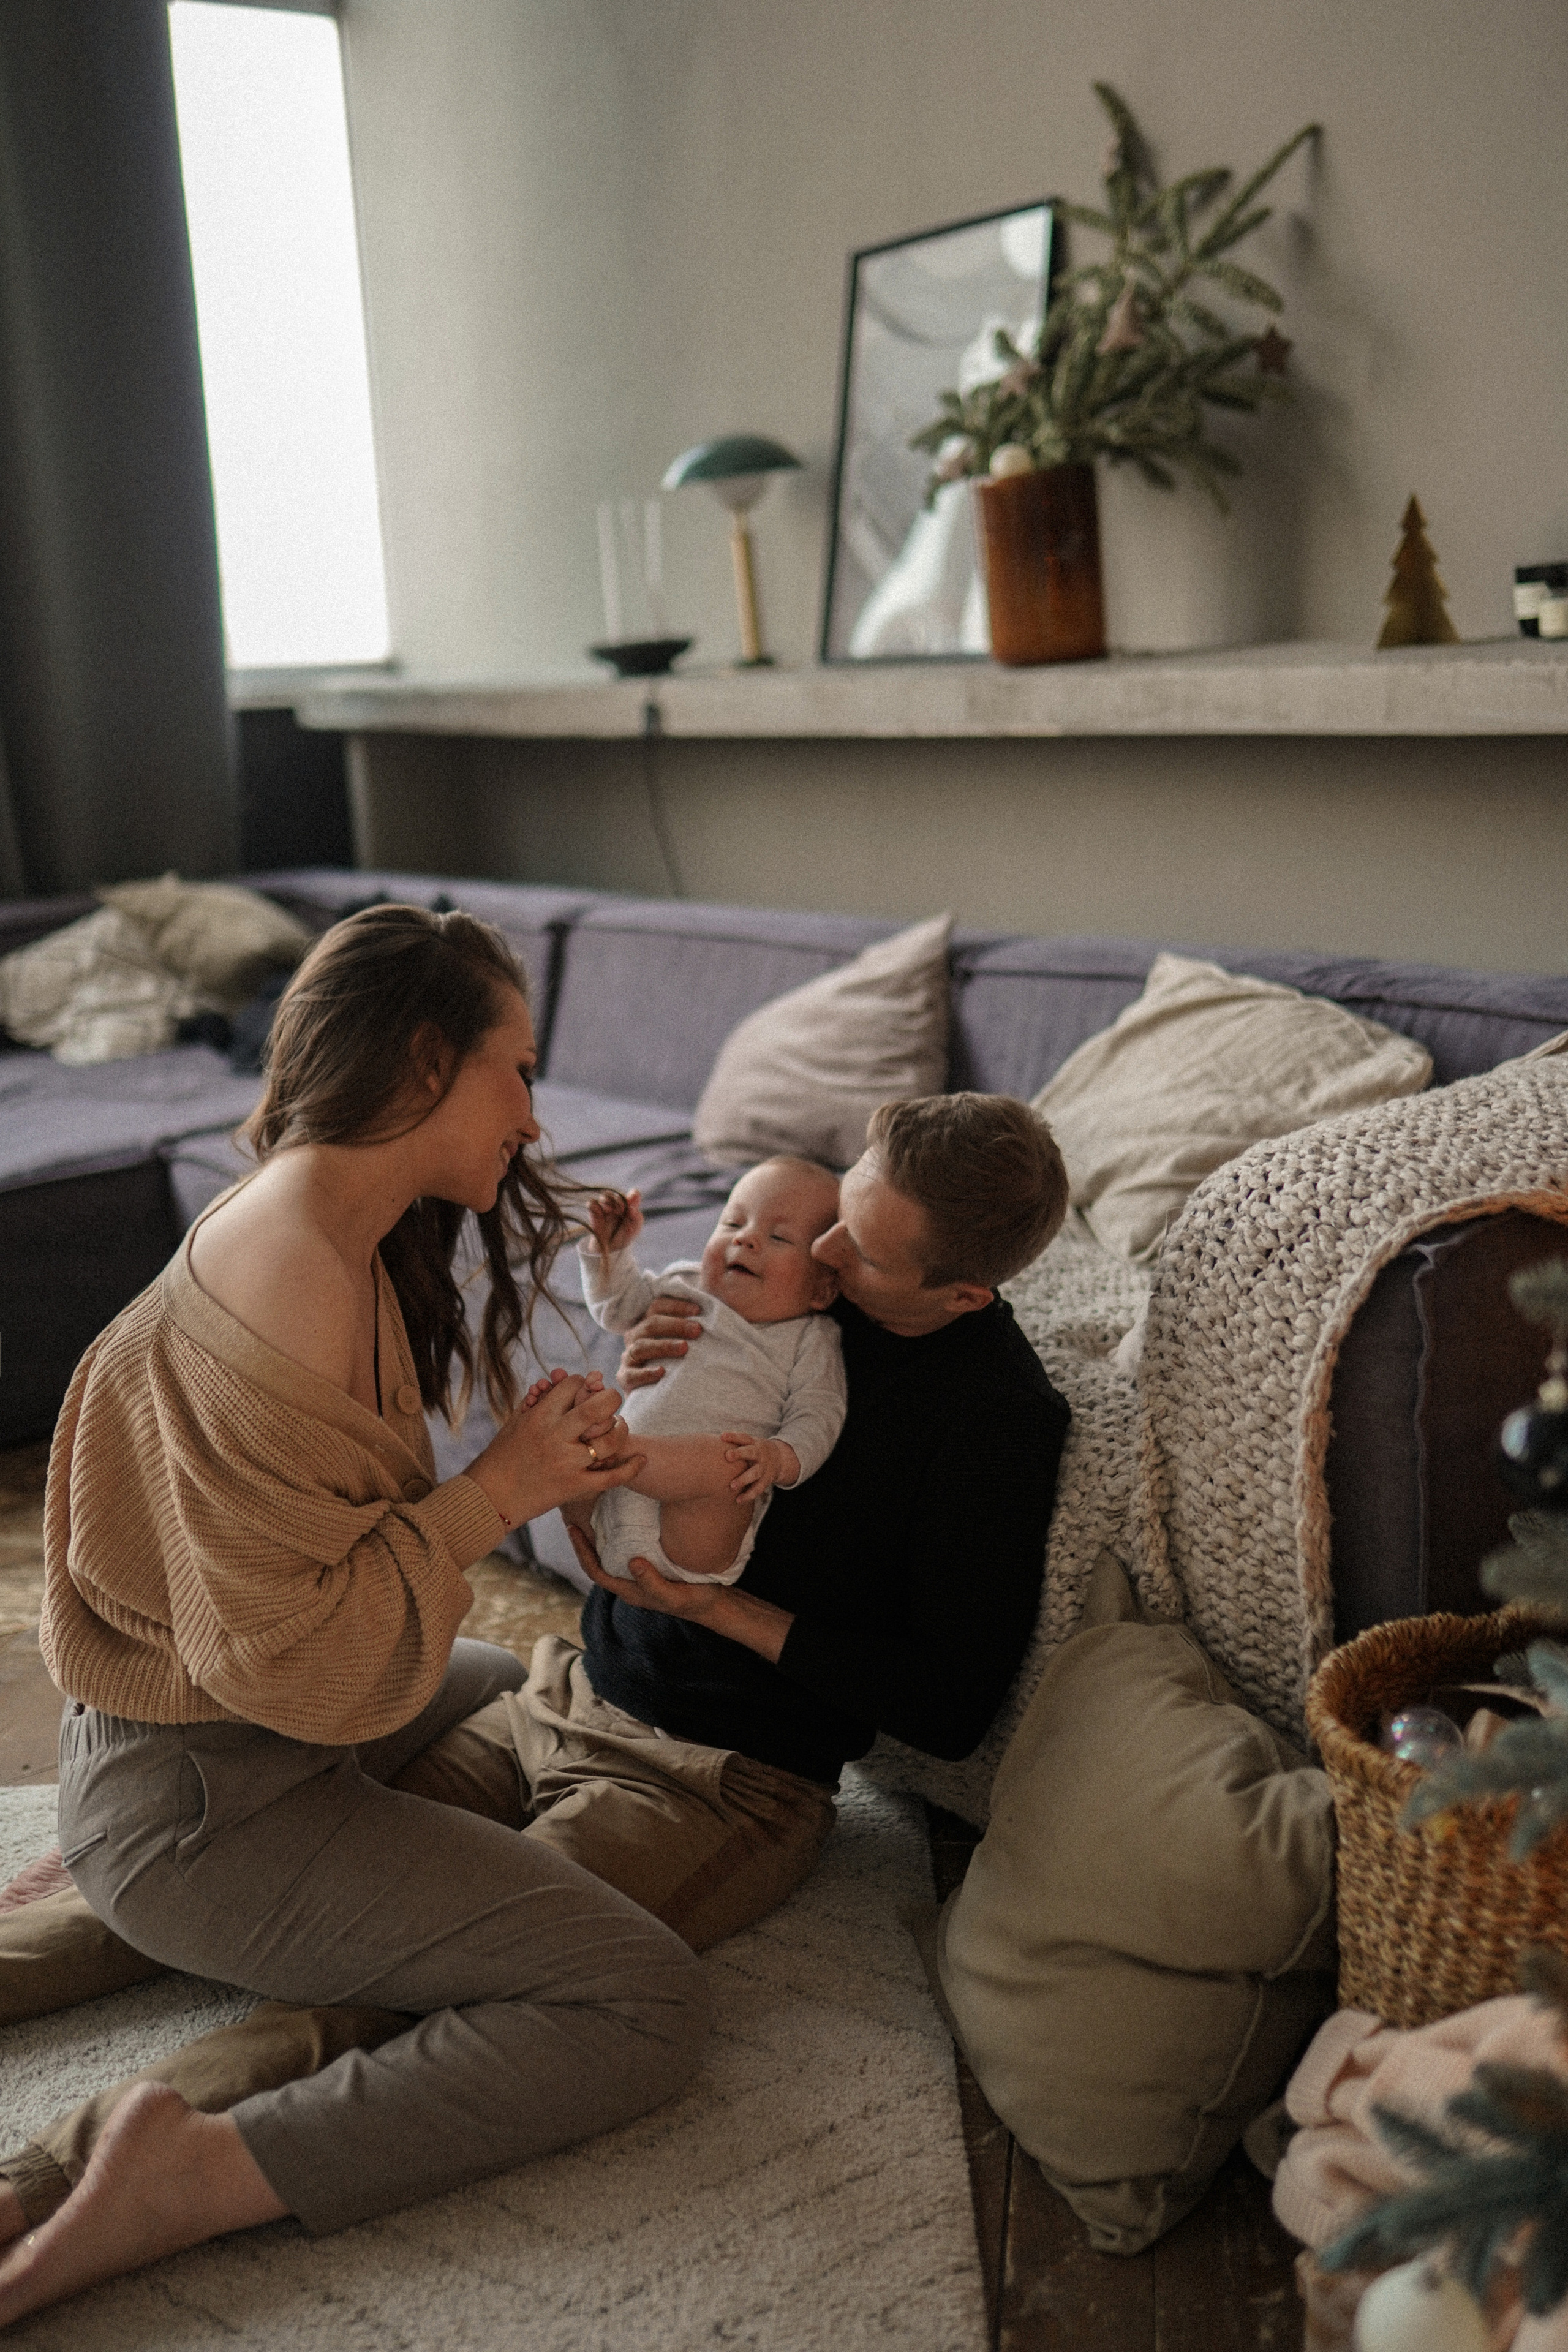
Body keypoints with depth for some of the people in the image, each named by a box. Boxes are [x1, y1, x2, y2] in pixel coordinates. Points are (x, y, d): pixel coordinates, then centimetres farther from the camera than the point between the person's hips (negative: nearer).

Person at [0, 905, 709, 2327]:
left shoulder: (325, 1234, 6)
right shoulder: (287, 1287, -27)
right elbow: (292, 1661, -28)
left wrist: (546, 1463, 0)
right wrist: (496, 1492, -20)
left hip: (244, 1728, 10)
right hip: (202, 1804, -10)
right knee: (646, 2007, -14)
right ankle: (193, 2175, -15)